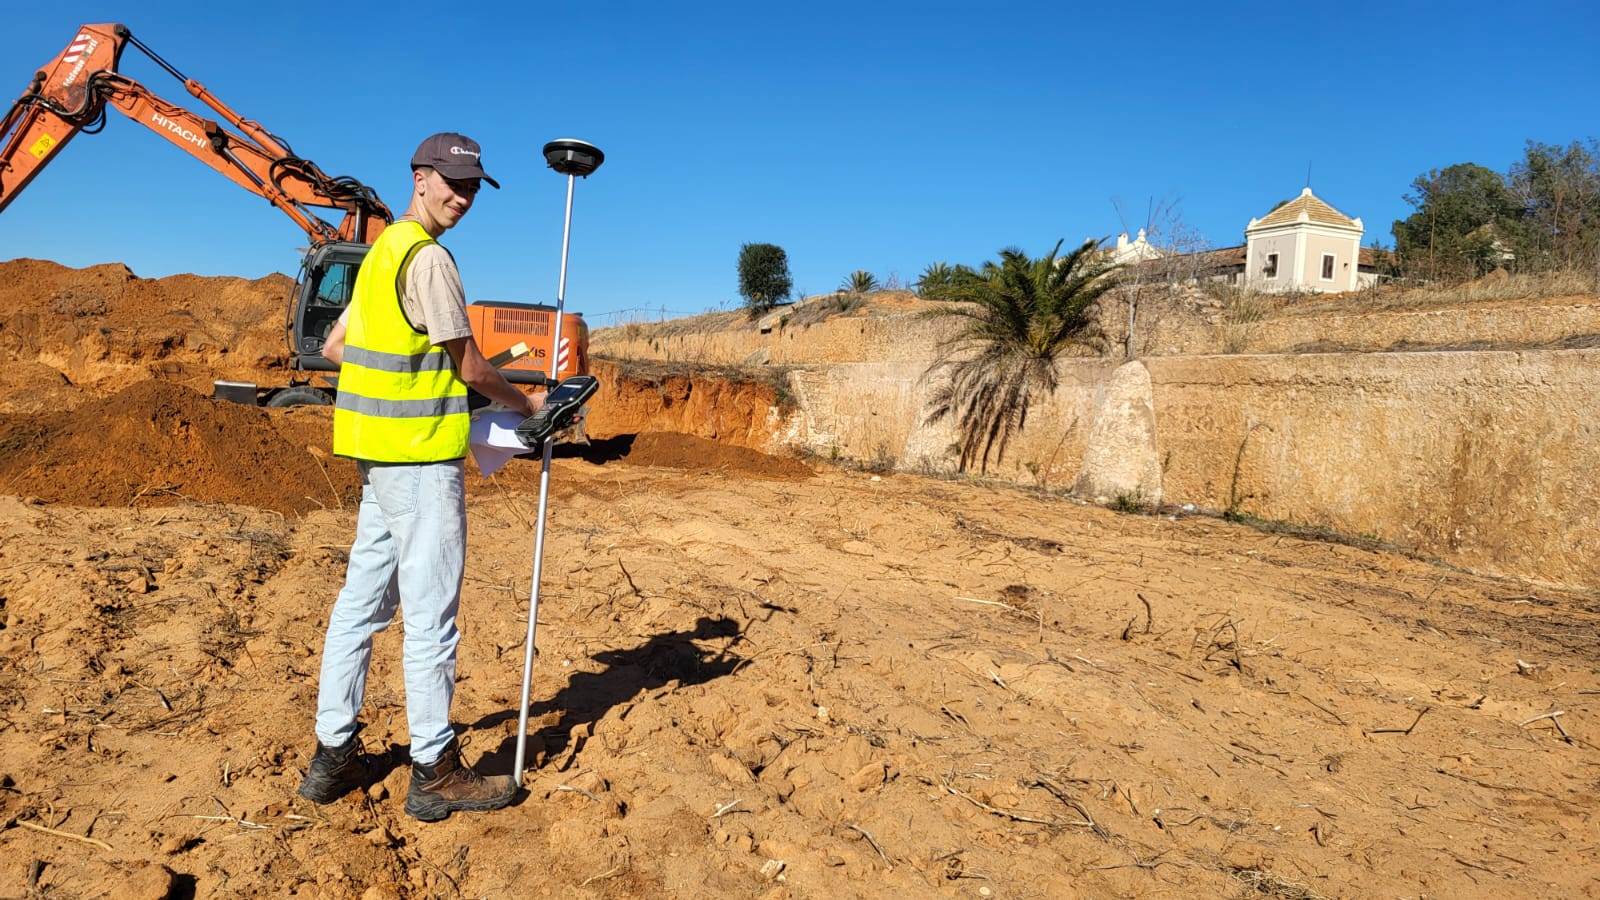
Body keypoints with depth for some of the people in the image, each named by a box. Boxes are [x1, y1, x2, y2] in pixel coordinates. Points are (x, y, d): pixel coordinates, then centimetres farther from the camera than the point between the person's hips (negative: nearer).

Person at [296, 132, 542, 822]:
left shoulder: (382, 252, 17)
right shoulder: (428, 256, -13)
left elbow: (335, 346, 23)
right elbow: (472, 367, -11)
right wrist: (526, 405, 4)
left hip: (378, 454, 10)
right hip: (422, 457, -10)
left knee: (363, 599, 13)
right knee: (431, 613, -3)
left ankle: (333, 754, 21)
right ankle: (435, 771, 7)